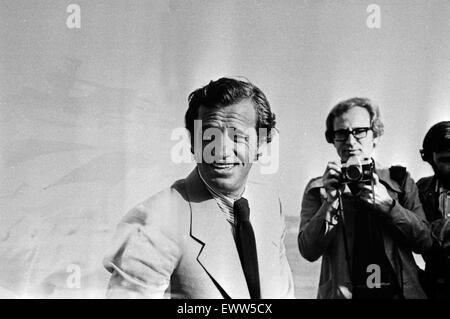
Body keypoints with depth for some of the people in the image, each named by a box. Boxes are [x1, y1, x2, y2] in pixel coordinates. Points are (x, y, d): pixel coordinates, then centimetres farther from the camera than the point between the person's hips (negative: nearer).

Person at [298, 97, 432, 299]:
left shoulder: (401, 181, 4)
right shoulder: (317, 189, 0)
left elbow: (424, 242, -3)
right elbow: (308, 251, -9)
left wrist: (387, 203, -15)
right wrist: (330, 202, -19)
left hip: (398, 292, 1)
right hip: (342, 293, -1)